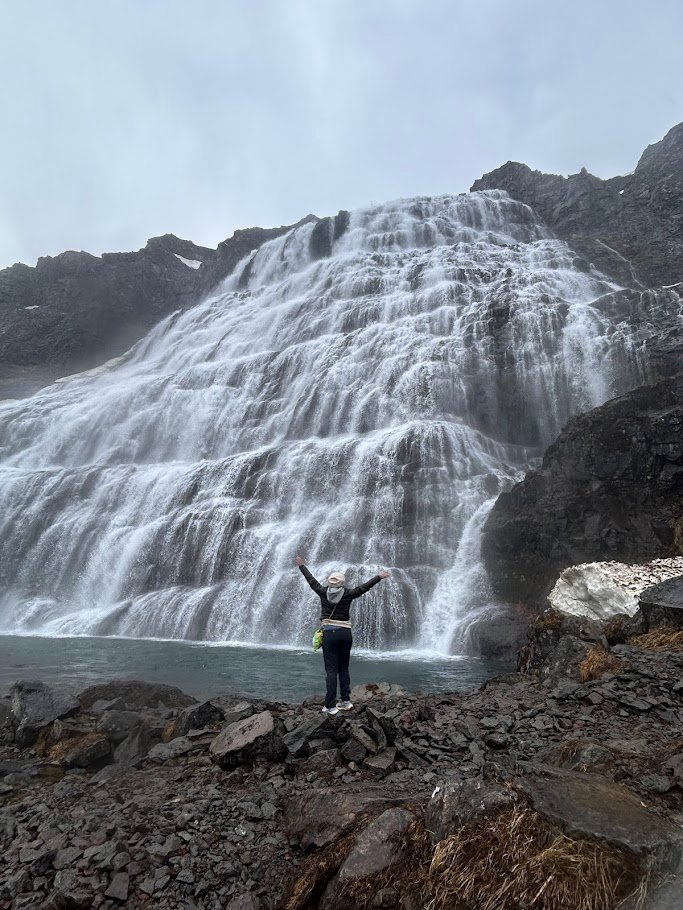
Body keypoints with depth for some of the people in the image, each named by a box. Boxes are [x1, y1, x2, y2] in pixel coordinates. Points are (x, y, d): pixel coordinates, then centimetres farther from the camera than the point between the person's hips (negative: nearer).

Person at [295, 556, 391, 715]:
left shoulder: (323, 592, -1)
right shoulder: (348, 594, -3)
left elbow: (311, 580, 12)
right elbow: (364, 587, 0)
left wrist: (301, 566, 26)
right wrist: (379, 576, 8)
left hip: (329, 633, -1)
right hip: (345, 632, 1)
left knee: (331, 670, 0)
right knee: (343, 668, 14)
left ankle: (330, 706, 0)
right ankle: (346, 701, 17)